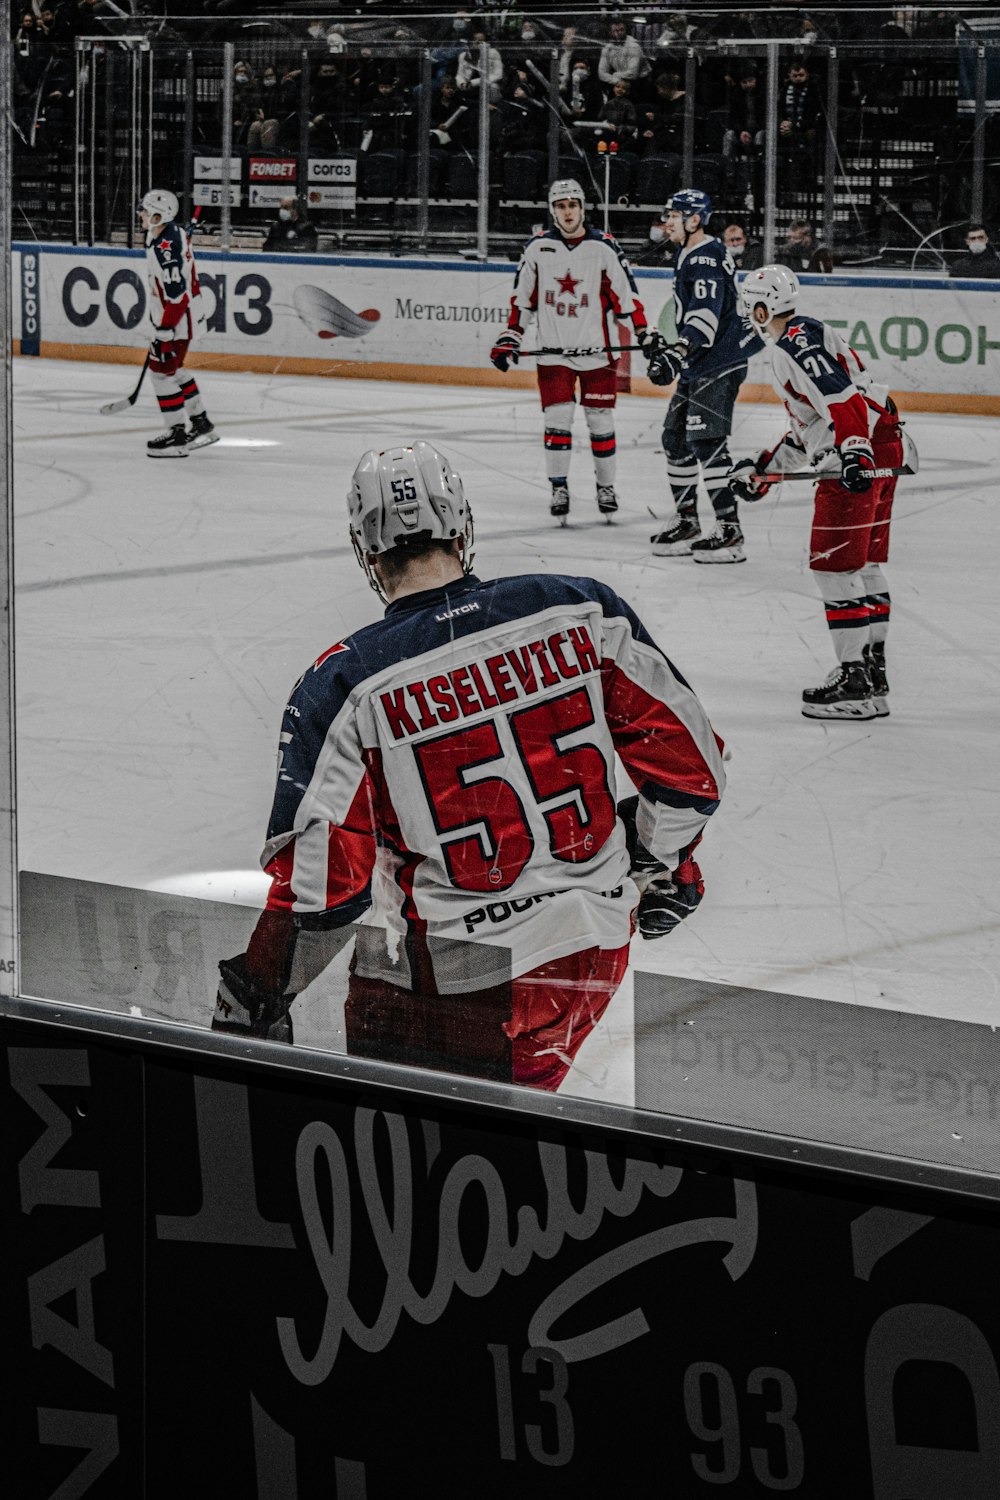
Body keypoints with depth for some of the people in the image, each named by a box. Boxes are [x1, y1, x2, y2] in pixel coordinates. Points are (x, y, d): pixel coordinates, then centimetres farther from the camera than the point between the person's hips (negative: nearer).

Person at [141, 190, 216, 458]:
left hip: (177, 317, -11)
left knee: (162, 371, -6)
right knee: (173, 369, 20)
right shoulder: (173, 233, 7)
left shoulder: (167, 247, -26)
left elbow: (176, 294, -28)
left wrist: (164, 332, -24)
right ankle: (201, 426, 29)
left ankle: (177, 436, -2)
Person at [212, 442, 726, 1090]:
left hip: (446, 976, -4)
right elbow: (690, 758, 3)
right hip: (597, 948, 4)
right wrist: (659, 863, 22)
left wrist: (252, 1000, 4)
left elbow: (322, 884, -11)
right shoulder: (581, 610, -4)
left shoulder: (344, 687, -11)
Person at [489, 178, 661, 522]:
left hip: (596, 350, -1)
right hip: (553, 351, 1)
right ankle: (559, 489, 3)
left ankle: (606, 487, 18)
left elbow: (626, 293, -1)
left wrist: (644, 333, -7)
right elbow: (522, 297, 9)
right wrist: (509, 337, 5)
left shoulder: (603, 247, -4)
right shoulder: (538, 247, 1)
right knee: (557, 417, -6)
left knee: (600, 420, 4)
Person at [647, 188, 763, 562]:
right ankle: (687, 523, 24)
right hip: (698, 366, 11)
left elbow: (705, 314, -30)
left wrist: (676, 352, -41)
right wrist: (667, 349, 38)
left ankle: (730, 532, -16)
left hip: (719, 364, -11)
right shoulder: (689, 255, 17)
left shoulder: (707, 258, -17)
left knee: (706, 442, -15)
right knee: (676, 437, 14)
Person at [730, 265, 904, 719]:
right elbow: (807, 425, 30)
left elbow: (841, 394, -24)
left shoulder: (797, 342, -9)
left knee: (835, 565, -8)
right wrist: (763, 469, 33)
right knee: (864, 565, 16)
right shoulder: (804, 338, 25)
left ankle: (854, 681, -9)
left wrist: (854, 449, -35)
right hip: (879, 452, 11)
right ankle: (872, 672, 22)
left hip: (860, 456, -11)